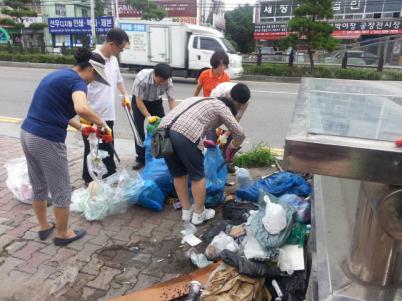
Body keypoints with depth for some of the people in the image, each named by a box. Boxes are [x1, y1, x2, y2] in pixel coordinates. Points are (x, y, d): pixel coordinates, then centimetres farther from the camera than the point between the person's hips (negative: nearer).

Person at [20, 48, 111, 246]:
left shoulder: (57, 75, 17)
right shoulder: (77, 81, -12)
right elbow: (81, 108, -34)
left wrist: (80, 127, 22)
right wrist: (101, 123, -17)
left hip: (27, 133, 9)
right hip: (47, 140, -9)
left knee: (38, 186, 23)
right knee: (61, 191, 10)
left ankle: (44, 227, 41)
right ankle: (63, 234, 27)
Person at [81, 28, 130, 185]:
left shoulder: (114, 60, 10)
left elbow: (119, 80, 29)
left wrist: (125, 95, 16)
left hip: (107, 115, 8)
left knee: (108, 149, 16)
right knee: (92, 150, 6)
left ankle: (110, 177, 30)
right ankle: (89, 180, 22)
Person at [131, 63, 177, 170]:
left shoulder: (168, 81, -27)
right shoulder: (142, 78, -36)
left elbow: (171, 99, -20)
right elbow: (138, 100, -27)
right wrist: (148, 116, -31)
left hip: (156, 102, 3)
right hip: (139, 102, -3)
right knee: (139, 130, -6)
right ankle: (141, 159, 6)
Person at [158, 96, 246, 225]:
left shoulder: (198, 100, 36)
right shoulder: (221, 107, 17)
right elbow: (239, 133, 12)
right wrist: (232, 148, 32)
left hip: (164, 131, 7)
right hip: (186, 135, -7)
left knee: (178, 174, 21)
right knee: (197, 176, 12)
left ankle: (186, 211, 34)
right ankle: (199, 214, 27)